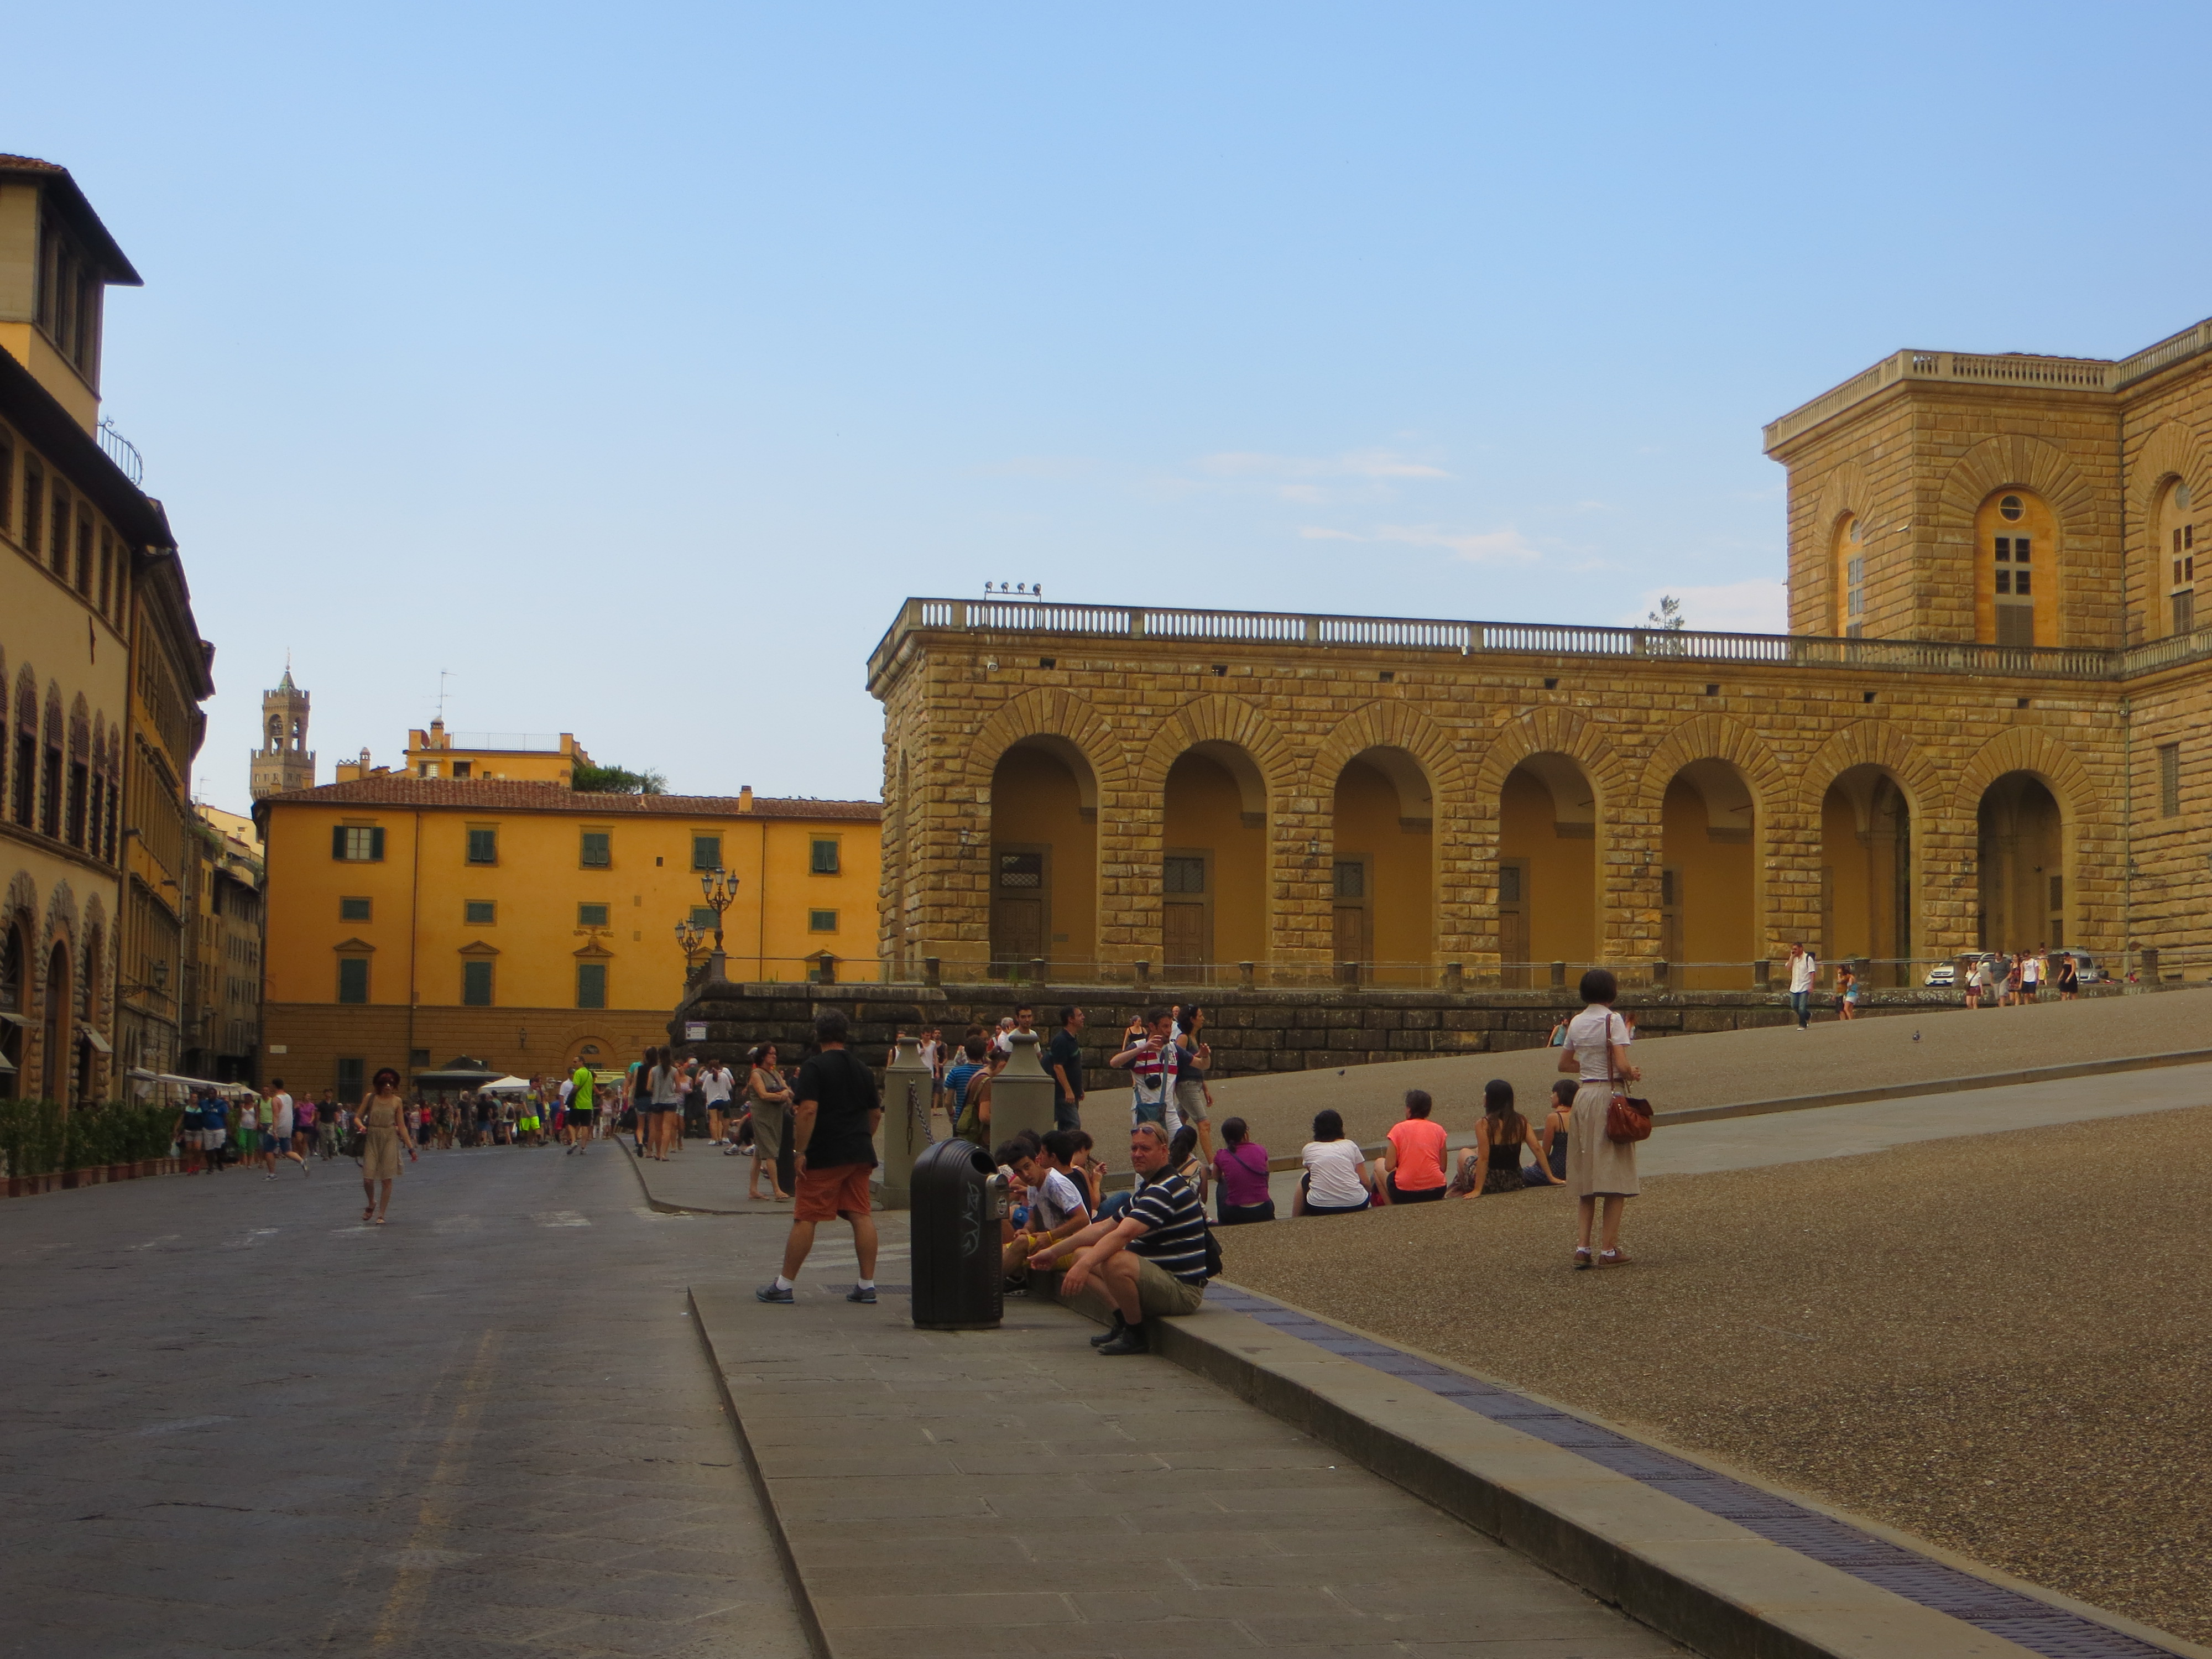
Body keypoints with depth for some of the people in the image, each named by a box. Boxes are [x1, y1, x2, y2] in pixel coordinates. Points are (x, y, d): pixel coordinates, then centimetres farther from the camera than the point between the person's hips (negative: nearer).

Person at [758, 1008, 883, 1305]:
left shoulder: (814, 1066, -8)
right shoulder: (862, 1070, 13)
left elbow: (808, 1110, -18)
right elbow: (875, 1114, 20)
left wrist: (800, 1151, -14)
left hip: (824, 1157, -6)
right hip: (859, 1155, 6)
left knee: (805, 1219, -1)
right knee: (861, 1216, 5)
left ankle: (783, 1285, 5)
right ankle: (867, 1285, 4)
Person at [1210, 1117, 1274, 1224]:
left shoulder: (1221, 1157, -5)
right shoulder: (1260, 1151, -2)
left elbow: (1217, 1178, 18)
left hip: (1234, 1216, -2)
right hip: (1263, 1215, 2)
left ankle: (1223, 1223, 40)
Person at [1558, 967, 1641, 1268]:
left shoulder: (1576, 1023, 8)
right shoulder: (1613, 1020, -10)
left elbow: (1565, 1064, 18)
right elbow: (1623, 1066, -18)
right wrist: (1632, 1075, 2)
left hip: (1583, 1096, 6)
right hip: (1610, 1096, -6)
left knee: (1585, 1176, 10)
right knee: (1615, 1177, 1)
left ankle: (1582, 1246, 4)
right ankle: (1610, 1249, 1)